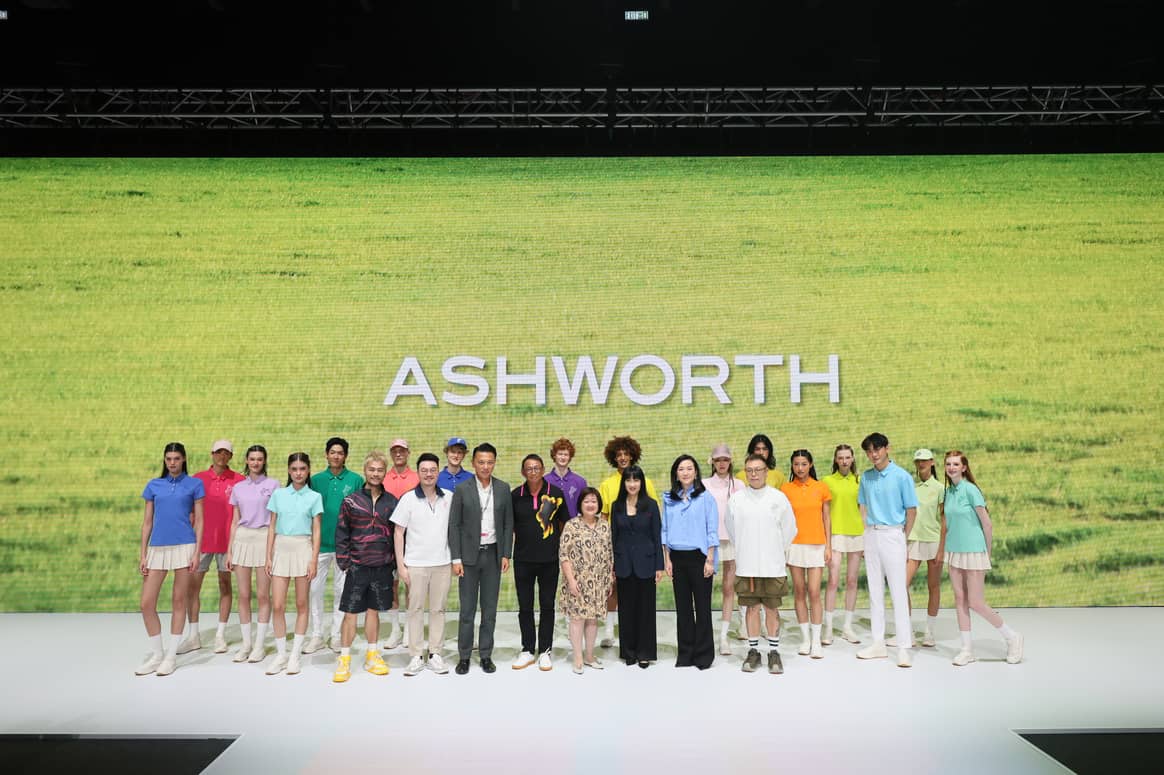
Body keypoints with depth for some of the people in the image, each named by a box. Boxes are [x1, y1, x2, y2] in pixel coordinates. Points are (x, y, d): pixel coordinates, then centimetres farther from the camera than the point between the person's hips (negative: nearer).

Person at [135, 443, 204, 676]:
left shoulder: (194, 484, 3)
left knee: (179, 601, 3)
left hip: (184, 546, -3)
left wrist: (196, 552, -6)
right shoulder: (153, 485, 10)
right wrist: (142, 554, 6)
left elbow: (199, 521, 1)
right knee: (147, 603, 0)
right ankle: (156, 655, 17)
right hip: (157, 548, 3)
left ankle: (171, 656, 14)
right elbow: (147, 522, 11)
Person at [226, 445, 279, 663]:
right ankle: (246, 643, 14)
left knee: (263, 595, 0)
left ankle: (260, 644, 8)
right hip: (242, 539, 3)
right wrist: (229, 550, 9)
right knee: (243, 595, 4)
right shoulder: (238, 487, 11)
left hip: (264, 538, -3)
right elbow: (235, 521, 14)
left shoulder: (272, 485, 1)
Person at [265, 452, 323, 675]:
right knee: (278, 606, -1)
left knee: (301, 605, 4)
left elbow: (316, 531, 1)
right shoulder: (278, 494, 7)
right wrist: (268, 557, 3)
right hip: (281, 549, 2)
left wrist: (314, 560, -6)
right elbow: (272, 527, 9)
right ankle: (280, 655, 12)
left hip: (303, 549, -2)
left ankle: (295, 656, 13)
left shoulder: (314, 497, 2)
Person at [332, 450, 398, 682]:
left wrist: (395, 560, 4)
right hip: (357, 565, -2)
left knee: (373, 610, 13)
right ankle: (344, 659, 12)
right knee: (351, 611, 1)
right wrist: (343, 562, -5)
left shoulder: (391, 502, 5)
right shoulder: (351, 501, -1)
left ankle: (372, 656, 24)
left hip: (382, 565, 2)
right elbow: (341, 533, 0)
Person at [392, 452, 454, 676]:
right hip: (415, 564, -1)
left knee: (438, 609, 7)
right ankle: (416, 656, 12)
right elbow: (399, 533, 0)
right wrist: (400, 564, -4)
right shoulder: (408, 498, -2)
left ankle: (435, 655, 16)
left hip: (443, 563, 2)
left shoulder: (449, 497, 3)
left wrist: (456, 559, 4)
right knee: (415, 609, 3)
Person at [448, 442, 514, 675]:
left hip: (493, 554, 2)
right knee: (467, 609, 3)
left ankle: (486, 655, 20)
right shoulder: (462, 489, -5)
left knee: (490, 609, 9)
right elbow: (454, 525, -4)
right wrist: (456, 559, -8)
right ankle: (464, 656, 15)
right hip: (469, 555, -2)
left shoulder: (503, 488, 2)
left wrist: (506, 555, 0)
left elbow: (508, 523, 6)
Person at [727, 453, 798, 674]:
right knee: (751, 608, 6)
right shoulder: (736, 499, 0)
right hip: (746, 565, 1)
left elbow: (789, 529, 9)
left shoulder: (779, 497, -2)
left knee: (772, 608, 5)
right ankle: (753, 651, 18)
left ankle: (774, 652, 17)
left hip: (773, 565, -1)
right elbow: (731, 529, 14)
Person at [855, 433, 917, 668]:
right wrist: (869, 533, 8)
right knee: (875, 591, 10)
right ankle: (878, 643, 18)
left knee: (898, 592, -5)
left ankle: (904, 647, 0)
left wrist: (902, 537, 0)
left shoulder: (901, 476, -7)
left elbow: (912, 510, -3)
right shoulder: (866, 477, 8)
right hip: (871, 536, 5)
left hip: (892, 535, -5)